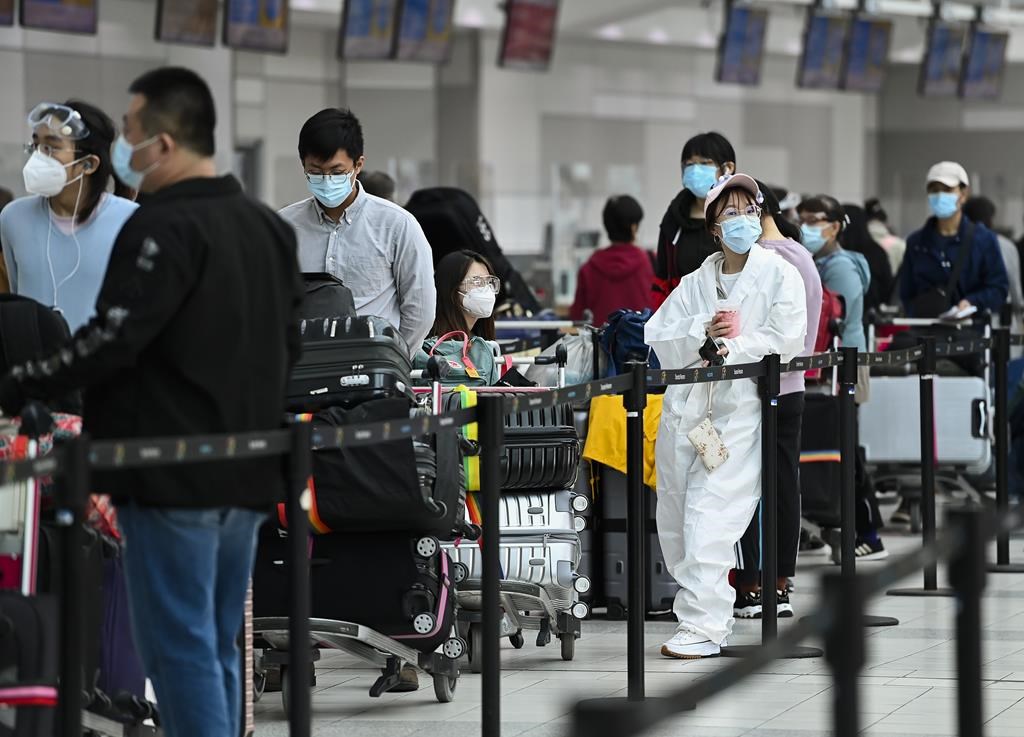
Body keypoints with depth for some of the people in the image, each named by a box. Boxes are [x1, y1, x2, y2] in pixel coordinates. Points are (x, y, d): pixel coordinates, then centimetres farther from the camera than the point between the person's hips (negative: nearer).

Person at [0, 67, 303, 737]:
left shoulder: (166, 228, -15)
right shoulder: (270, 229, 13)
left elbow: (110, 342, -20)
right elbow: (288, 346, 19)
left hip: (173, 480, -8)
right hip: (247, 478, 8)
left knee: (180, 649, -5)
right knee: (219, 649, 13)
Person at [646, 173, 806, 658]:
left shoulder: (779, 274, 2)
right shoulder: (695, 283, 15)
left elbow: (785, 339, -10)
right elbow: (657, 338, 6)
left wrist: (729, 350, -17)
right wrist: (703, 331, -10)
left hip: (739, 411, -6)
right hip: (685, 407, 6)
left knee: (710, 514, -16)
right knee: (674, 520, 8)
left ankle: (702, 625, -17)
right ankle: (705, 608, 22)